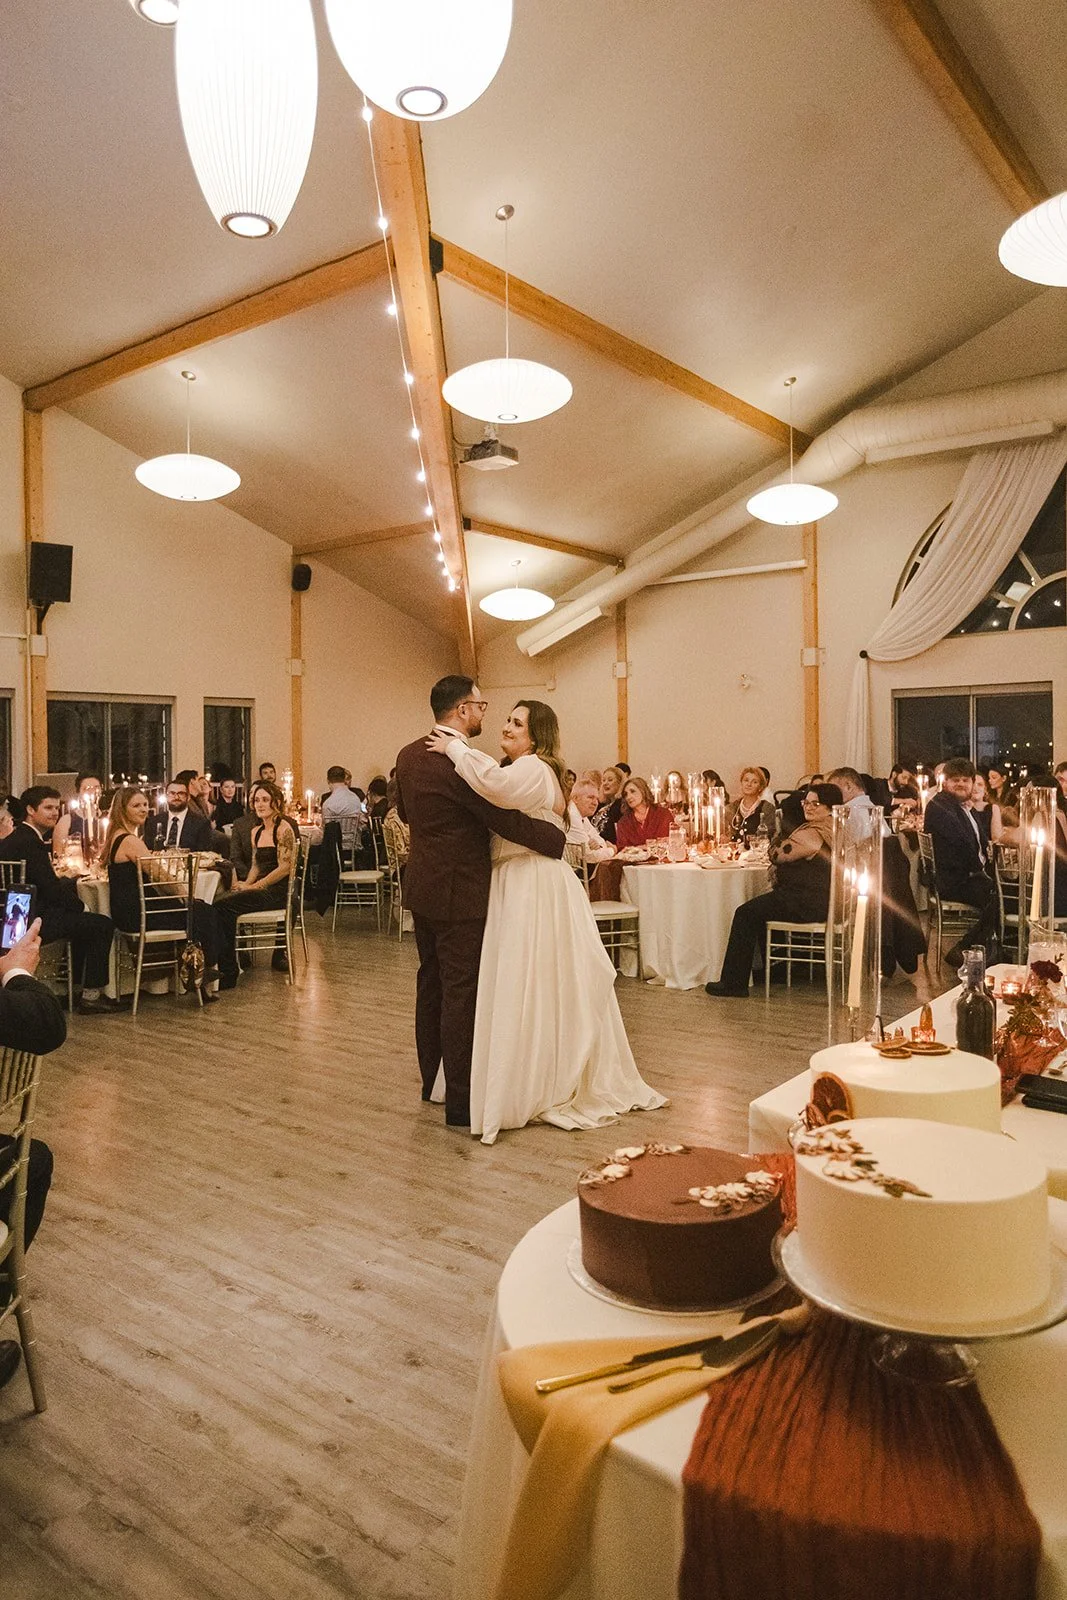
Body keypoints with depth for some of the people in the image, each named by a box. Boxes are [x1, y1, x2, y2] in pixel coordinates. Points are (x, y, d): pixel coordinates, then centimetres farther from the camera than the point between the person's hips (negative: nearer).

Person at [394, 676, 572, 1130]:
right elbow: (507, 821, -21)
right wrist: (563, 839, -12)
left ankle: (432, 1082, 32)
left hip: (423, 887, 9)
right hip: (459, 892, -9)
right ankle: (460, 1101, 7)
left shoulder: (408, 755, 6)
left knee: (431, 984, 18)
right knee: (461, 992, -1)